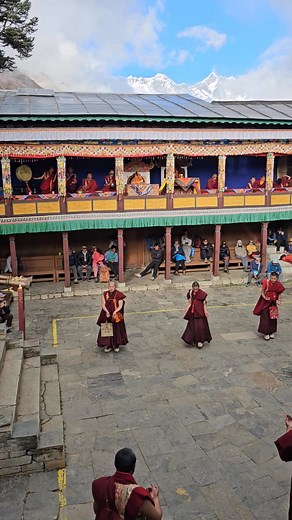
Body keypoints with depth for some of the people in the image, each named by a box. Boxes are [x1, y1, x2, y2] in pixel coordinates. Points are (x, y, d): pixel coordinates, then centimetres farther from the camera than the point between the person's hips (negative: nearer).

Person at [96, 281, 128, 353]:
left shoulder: (119, 295, -8)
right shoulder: (105, 294, 0)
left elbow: (120, 306, -10)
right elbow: (103, 305, -3)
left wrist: (115, 312, -25)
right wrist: (107, 311, -20)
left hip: (116, 316, -2)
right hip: (107, 315, 2)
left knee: (116, 330, 7)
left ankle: (116, 345, 23)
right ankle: (108, 345, 19)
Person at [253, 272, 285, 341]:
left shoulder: (278, 285, -8)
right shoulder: (266, 283, -16)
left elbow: (279, 294, 4)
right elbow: (262, 292, -8)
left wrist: (279, 300, -11)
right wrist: (265, 297, -25)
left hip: (273, 303, 3)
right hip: (265, 302, -3)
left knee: (272, 318, 10)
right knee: (265, 318, -4)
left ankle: (272, 332, 25)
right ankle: (266, 333, 5)